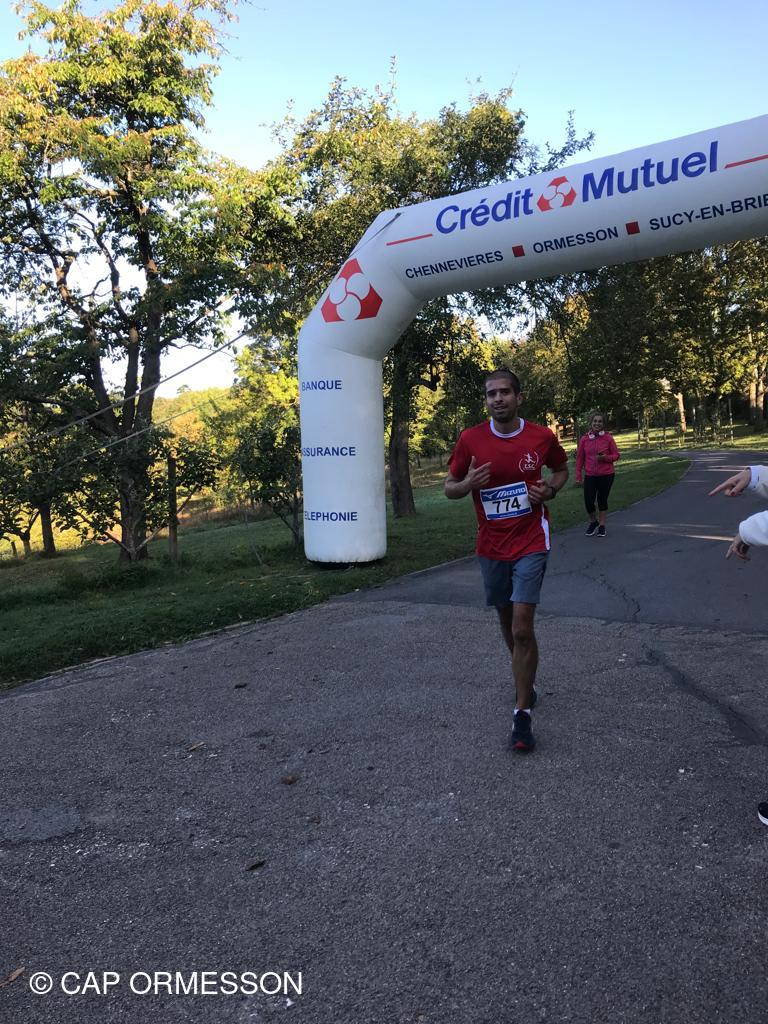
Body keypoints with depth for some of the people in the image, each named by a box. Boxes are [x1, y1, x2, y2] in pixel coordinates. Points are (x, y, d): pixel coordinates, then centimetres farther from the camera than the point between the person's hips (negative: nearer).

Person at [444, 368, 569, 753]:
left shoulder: (542, 437, -6)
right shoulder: (470, 439, -6)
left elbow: (561, 469, 14)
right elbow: (449, 487, 2)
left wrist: (550, 489, -8)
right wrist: (468, 483, -21)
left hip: (530, 544, -2)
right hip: (491, 548, 3)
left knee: (522, 629, -12)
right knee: (507, 622, 18)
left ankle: (522, 714, 0)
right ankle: (526, 681, 45)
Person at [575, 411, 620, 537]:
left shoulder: (608, 438, -3)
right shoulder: (584, 439, 0)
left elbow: (616, 455, 3)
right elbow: (580, 458, 6)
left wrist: (605, 458, -17)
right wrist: (578, 475, 3)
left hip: (606, 475, -1)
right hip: (590, 476, 1)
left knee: (602, 500, 7)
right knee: (588, 502, -4)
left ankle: (602, 526, 23)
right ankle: (593, 522, 25)